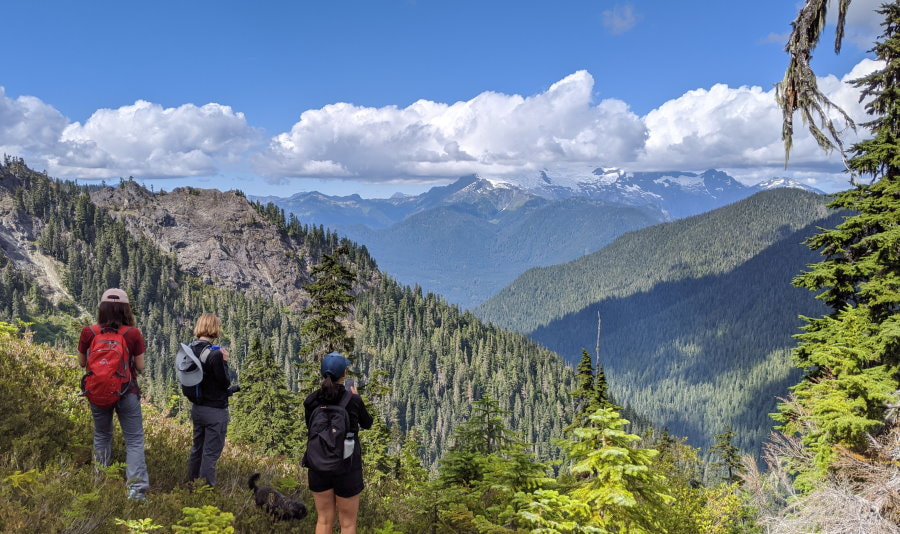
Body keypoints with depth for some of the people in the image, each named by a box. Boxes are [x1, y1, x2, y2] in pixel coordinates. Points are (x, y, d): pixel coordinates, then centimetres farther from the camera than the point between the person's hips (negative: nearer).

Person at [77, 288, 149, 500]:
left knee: (101, 437, 23)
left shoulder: (89, 333, -8)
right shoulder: (133, 334, -13)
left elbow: (82, 363, 4)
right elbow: (140, 367, -7)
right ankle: (137, 486, -8)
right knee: (134, 440, 3)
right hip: (127, 392, -2)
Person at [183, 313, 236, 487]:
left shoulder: (190, 350, 1)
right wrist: (225, 362, -5)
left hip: (196, 408, 8)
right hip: (215, 410, -8)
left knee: (197, 448, 21)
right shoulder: (215, 354, -22)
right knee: (211, 452, 0)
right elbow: (224, 383, -15)